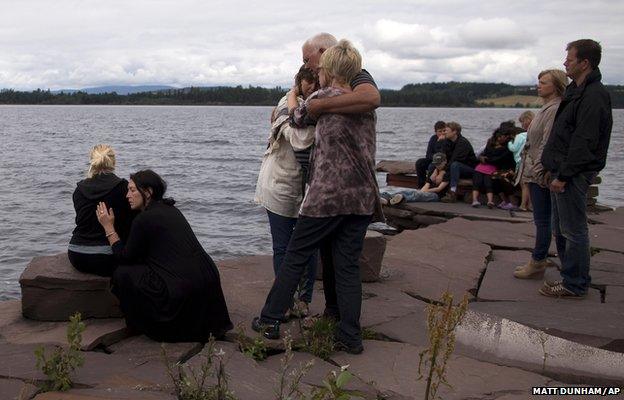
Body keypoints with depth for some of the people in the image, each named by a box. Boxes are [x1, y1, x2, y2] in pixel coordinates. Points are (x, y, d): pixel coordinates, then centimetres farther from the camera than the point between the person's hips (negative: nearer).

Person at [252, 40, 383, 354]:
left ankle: (270, 320, 14)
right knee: (348, 266, 8)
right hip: (362, 198, 5)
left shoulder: (324, 97, -3)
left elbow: (296, 118, 13)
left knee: (295, 256, 7)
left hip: (327, 195, -5)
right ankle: (350, 337, 9)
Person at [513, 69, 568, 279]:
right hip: (536, 173, 10)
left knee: (542, 220, -3)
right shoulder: (547, 108, 16)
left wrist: (539, 171, -21)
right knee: (542, 220, 15)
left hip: (542, 175, -10)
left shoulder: (555, 110, -16)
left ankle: (538, 263, 4)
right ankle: (539, 259, 23)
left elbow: (548, 144, -21)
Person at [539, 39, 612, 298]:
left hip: (574, 174, -10)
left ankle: (575, 286, 7)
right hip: (563, 171, 10)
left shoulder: (593, 96, -17)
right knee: (561, 229, 16)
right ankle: (571, 278, 26)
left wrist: (563, 175, -20)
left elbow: (584, 142, -22)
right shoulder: (576, 90, 16)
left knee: (573, 231, -2)